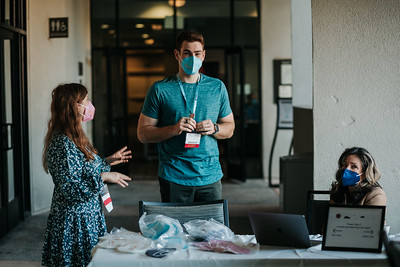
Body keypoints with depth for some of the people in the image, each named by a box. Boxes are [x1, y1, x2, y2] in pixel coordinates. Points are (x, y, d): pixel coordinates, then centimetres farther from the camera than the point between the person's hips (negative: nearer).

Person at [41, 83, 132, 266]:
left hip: (87, 216, 10)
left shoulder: (74, 139, 10)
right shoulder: (62, 144, -21)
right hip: (74, 222, -10)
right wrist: (103, 177, -21)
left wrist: (107, 162, 18)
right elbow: (70, 190, -24)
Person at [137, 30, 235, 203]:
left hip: (210, 176, 3)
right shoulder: (160, 90, 0)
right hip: (174, 178, -2)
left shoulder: (217, 87, 9)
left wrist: (214, 128, -7)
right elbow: (143, 133, -1)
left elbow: (230, 128, 15)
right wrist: (174, 129, -17)